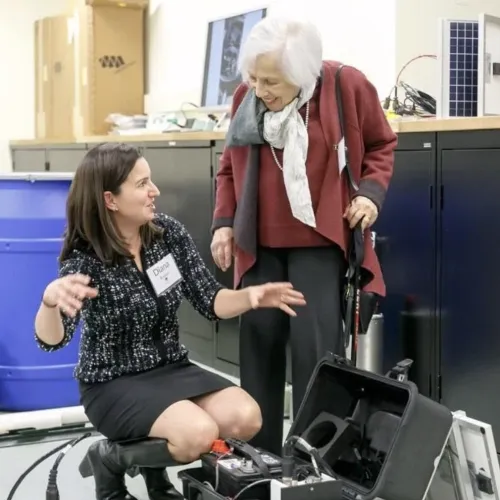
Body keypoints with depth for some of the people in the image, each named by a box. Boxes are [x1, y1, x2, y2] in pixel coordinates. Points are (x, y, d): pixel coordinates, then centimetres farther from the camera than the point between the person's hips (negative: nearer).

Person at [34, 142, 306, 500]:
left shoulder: (169, 233, -5)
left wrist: (251, 296, -21)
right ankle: (110, 458, 0)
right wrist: (51, 299, -54)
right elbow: (51, 339, -30)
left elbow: (210, 302, 0)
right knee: (200, 433, -28)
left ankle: (155, 462, 9)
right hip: (114, 383, -6)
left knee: (247, 418, -16)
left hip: (171, 367, 6)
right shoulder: (86, 257, -18)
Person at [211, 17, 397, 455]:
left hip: (320, 240, -3)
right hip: (260, 243, 4)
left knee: (316, 344, -9)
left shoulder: (348, 86, -10)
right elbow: (231, 166, 12)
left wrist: (371, 191, -10)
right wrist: (224, 221, 2)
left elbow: (381, 144, 5)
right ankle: (260, 449, 18)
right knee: (259, 339, 5)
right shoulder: (246, 96, 0)